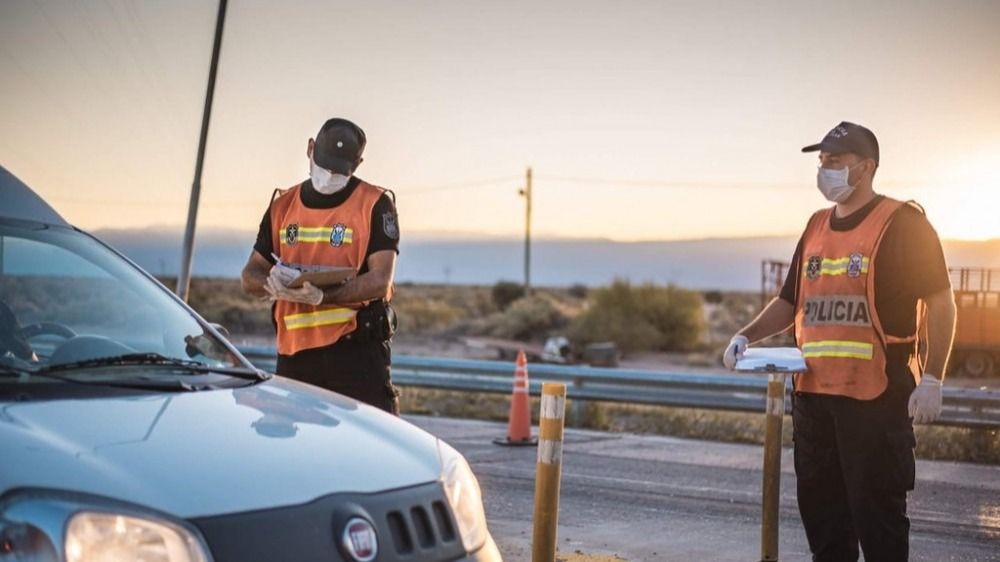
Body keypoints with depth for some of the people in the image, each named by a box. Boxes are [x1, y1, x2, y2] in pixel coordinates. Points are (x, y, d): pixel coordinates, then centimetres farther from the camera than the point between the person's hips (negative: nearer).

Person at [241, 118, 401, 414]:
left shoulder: (375, 205, -1)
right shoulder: (282, 206, 13)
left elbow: (380, 280, -10)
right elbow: (250, 276, 14)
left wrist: (322, 296, -25)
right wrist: (272, 282, -11)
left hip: (355, 348, -4)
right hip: (294, 351, 5)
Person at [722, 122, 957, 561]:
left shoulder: (903, 224, -5)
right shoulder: (817, 227, 16)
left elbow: (940, 303, -7)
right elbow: (790, 302, 21)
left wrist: (931, 379, -15)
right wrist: (747, 336, 5)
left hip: (875, 397, -7)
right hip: (812, 393, 7)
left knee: (876, 509, -3)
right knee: (820, 508, 12)